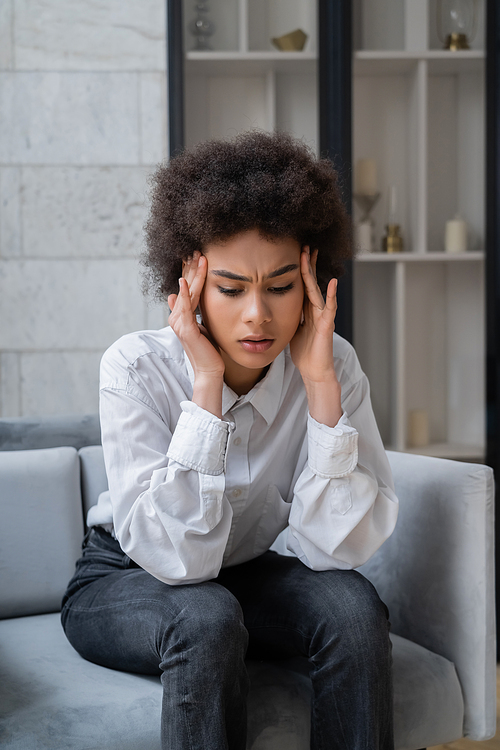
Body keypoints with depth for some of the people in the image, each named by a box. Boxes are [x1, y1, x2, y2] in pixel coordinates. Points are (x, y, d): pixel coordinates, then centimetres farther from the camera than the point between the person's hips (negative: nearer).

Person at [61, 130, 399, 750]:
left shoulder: (331, 365, -16)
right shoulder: (136, 368, -24)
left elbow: (337, 548, -24)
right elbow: (176, 558, -30)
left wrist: (320, 382, -31)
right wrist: (205, 386, -35)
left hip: (250, 574, 3)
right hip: (125, 582, -2)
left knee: (353, 605, -27)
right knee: (206, 617, -34)